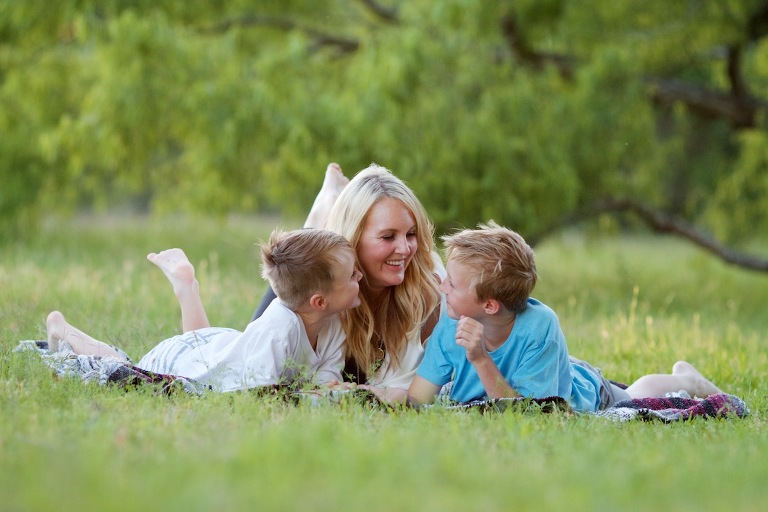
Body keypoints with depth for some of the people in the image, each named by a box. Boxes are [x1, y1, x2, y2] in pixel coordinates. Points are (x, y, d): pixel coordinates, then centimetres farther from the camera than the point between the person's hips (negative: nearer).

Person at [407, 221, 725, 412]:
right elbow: (416, 402, -34)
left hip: (583, 393, -3)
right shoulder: (451, 327, -34)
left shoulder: (538, 327, -45)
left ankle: (684, 380, 58)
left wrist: (481, 360, -56)